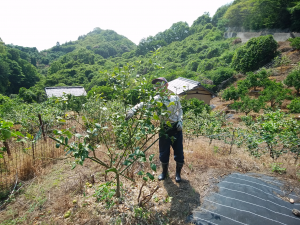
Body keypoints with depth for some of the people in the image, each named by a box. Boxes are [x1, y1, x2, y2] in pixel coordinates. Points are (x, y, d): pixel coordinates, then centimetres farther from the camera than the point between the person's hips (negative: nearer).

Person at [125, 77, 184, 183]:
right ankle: (164, 172, 36)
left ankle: (178, 173, 32)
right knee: (163, 153, 9)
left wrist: (180, 121, 0)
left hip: (176, 128, 1)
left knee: (179, 153, 7)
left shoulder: (175, 97, 2)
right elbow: (145, 104, -23)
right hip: (164, 129, -1)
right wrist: (134, 109, -40)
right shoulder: (156, 99, -5)